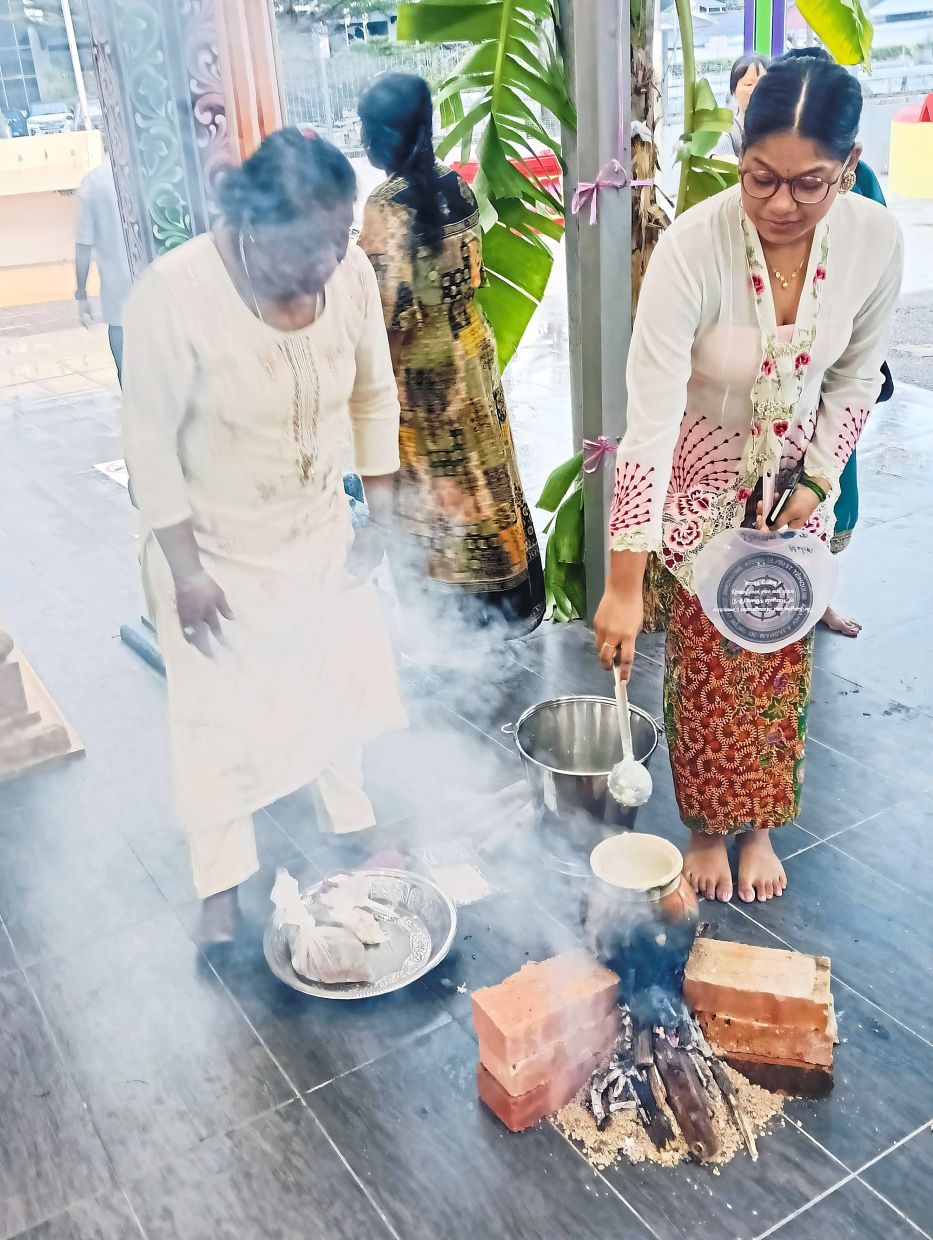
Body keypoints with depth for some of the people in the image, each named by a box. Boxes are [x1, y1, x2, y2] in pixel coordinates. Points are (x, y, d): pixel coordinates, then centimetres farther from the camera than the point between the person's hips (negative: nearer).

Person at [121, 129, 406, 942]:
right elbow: (152, 445, -19)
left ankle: (351, 820, 46)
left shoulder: (352, 274, -17)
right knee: (221, 716, 9)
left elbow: (375, 398, -1)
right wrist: (185, 570, -16)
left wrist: (380, 520, 0)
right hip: (214, 545, -4)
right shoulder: (175, 295, -29)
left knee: (338, 683, 19)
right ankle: (223, 879, 31)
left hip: (318, 529, 4)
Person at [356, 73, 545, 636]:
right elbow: (473, 272, 9)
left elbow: (391, 305, -23)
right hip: (471, 345, 7)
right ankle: (515, 596, 30)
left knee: (439, 483, 7)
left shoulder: (387, 205, -20)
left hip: (422, 362, -7)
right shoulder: (457, 187, 1)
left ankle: (468, 603, 20)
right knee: (485, 471, 17)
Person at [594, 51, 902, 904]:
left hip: (799, 474, 4)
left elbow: (857, 376, 0)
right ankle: (708, 826, 32)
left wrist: (818, 480, -9)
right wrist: (624, 585, -35)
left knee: (781, 660, 13)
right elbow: (650, 419, -33)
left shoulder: (876, 239, -18)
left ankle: (760, 824, 35)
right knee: (707, 664, 7)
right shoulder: (693, 247, -31)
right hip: (702, 479, -3)